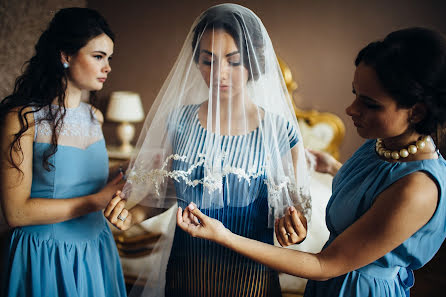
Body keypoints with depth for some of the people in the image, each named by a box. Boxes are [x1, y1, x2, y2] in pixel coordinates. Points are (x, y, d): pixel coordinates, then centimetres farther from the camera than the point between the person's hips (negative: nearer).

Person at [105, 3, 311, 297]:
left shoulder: (279, 130, -12)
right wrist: (133, 214, -13)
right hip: (185, 270, 2)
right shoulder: (179, 120, -6)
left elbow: (293, 203, -3)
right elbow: (164, 191, 5)